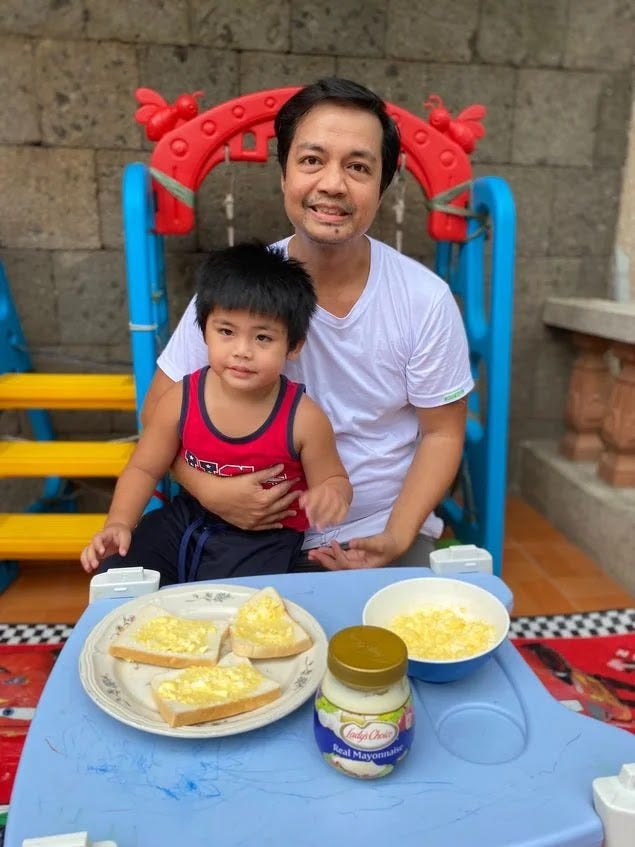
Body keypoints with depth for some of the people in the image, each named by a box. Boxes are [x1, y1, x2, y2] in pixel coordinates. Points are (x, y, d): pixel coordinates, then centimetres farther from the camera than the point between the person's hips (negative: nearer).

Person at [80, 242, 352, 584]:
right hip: (189, 518, 4)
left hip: (264, 537, -3)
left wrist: (331, 494, -30)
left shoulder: (303, 417, -19)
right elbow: (143, 469, 1)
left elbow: (333, 479, -5)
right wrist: (118, 524, -14)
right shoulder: (180, 400, -11)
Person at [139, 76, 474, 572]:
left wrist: (396, 538, -15)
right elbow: (161, 411, -3)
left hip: (385, 533, 1)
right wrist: (210, 488, -20)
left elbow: (442, 434, -2)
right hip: (259, 534, 0)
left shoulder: (426, 300, -10)